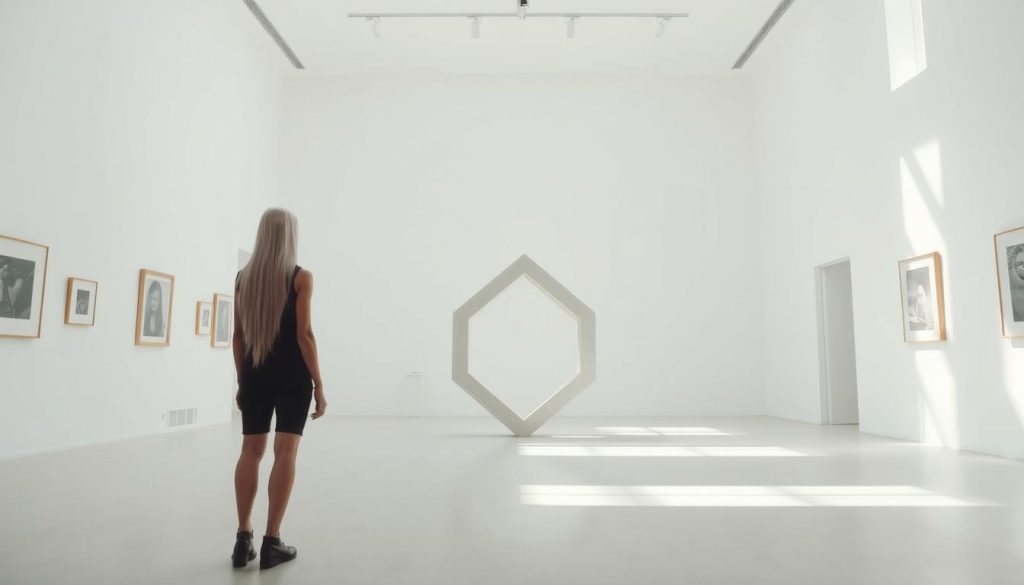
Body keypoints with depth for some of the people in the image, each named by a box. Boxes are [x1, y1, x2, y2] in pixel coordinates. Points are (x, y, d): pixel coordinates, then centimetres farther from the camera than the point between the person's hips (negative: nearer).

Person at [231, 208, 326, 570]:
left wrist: (242, 381, 15)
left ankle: (243, 539, 13)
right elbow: (303, 334, -12)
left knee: (250, 451, 10)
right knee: (285, 452, -1)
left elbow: (238, 336, 7)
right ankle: (271, 543, 2)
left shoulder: (243, 277, 6)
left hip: (255, 375, 4)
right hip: (292, 376, -4)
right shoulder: (301, 277, -7)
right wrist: (319, 385, -7)